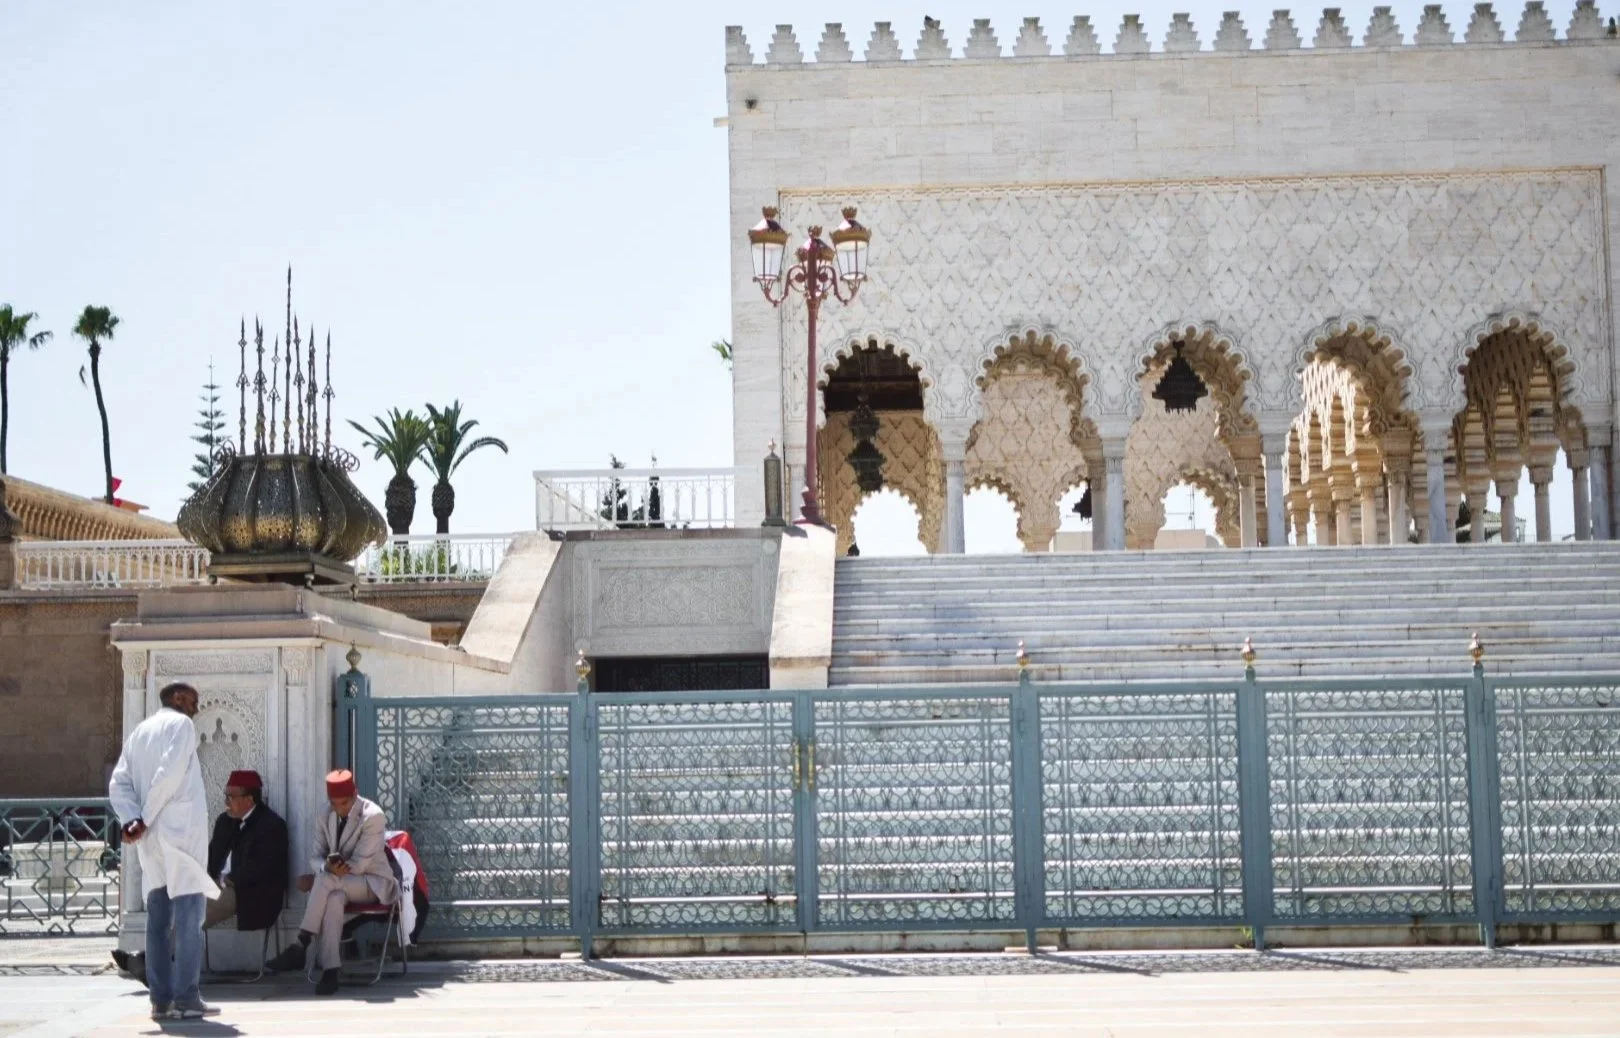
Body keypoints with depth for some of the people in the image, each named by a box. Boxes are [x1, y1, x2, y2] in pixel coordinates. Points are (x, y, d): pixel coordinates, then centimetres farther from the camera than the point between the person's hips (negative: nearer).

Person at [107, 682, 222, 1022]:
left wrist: (132, 820, -4)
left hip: (151, 837, 7)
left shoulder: (138, 732, 20)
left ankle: (161, 999, 5)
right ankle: (186, 998, -12)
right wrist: (146, 819, -10)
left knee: (159, 916, 7)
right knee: (188, 913, -7)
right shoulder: (181, 724, 0)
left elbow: (119, 784, 9)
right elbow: (169, 774, -14)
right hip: (181, 827, -7)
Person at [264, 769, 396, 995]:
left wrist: (328, 872, -23)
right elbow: (316, 857, 3)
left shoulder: (373, 816, -16)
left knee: (327, 880, -35)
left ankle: (300, 946, -33)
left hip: (373, 883, -4)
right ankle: (330, 970, -43)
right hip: (339, 883, 5)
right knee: (334, 898, -36)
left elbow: (359, 864, -17)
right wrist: (327, 866, -22)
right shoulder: (327, 815, 4)